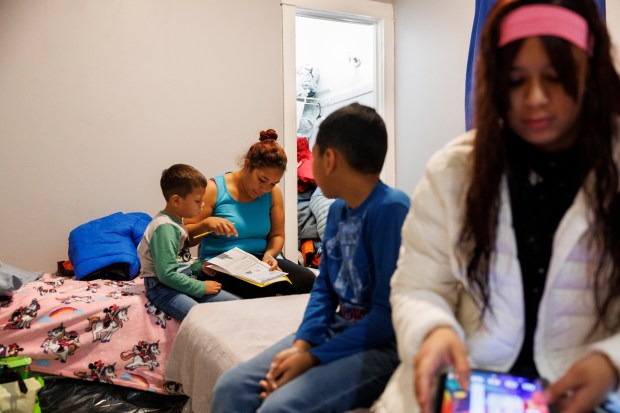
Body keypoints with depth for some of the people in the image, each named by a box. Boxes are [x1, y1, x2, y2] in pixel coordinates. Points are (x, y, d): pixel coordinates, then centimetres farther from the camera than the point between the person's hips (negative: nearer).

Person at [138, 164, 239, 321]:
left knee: (237, 303, -3)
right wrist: (201, 287, -16)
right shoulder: (164, 228, -19)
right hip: (163, 287, -10)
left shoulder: (176, 222, 13)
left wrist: (199, 266, 4)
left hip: (183, 281, 10)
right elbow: (167, 274, -23)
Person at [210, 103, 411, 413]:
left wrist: (313, 357, -17)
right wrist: (301, 344, -6)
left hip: (382, 345, -7)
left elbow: (387, 313, -20)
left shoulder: (391, 208, -19)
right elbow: (324, 288, 11)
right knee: (231, 388, -5)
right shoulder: (337, 210, 7)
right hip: (335, 330, 7)